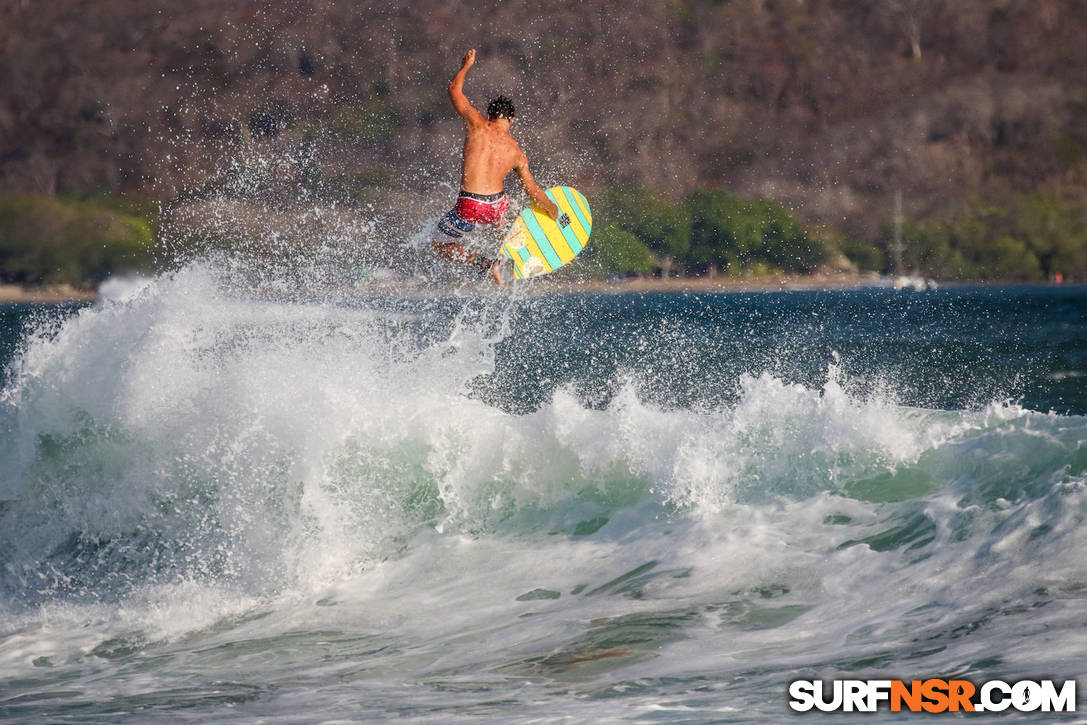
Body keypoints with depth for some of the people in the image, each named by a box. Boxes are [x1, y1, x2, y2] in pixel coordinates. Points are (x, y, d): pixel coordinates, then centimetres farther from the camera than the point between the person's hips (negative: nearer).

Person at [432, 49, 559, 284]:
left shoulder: (478, 125, -4)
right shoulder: (517, 152, 4)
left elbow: (454, 89, 6)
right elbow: (533, 191, 10)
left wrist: (466, 65, 24)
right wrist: (555, 212, 27)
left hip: (469, 208, -5)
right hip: (498, 206, 5)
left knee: (440, 246, 15)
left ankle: (484, 263, -6)